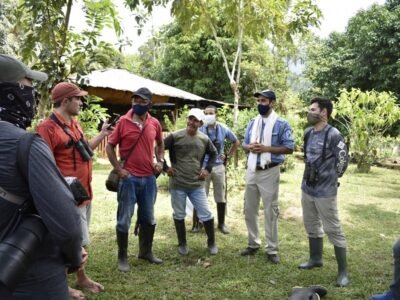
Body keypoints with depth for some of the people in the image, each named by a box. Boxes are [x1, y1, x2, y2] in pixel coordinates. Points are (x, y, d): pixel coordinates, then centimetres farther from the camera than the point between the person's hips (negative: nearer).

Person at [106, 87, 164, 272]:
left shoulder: (155, 123, 3)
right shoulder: (123, 122, -8)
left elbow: (160, 144, 20)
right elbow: (110, 146, -3)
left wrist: (160, 161, 5)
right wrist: (118, 169, -10)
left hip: (149, 178, 4)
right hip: (129, 178, -4)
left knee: (148, 218, 16)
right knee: (124, 220, 3)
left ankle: (146, 252, 33)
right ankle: (122, 257, 18)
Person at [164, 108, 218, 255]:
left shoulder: (204, 139, 2)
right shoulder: (175, 136, -8)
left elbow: (213, 154, 19)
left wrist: (208, 169, 7)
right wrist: (165, 167, -5)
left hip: (197, 184, 2)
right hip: (177, 184, -2)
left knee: (206, 214, 4)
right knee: (179, 215, 10)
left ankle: (212, 243, 24)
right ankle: (182, 244, 28)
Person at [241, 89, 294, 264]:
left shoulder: (281, 124, -7)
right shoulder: (252, 123, 11)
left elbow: (289, 148, -11)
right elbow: (244, 144, 14)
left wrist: (265, 148, -20)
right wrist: (250, 147, -10)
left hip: (270, 172, -6)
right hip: (252, 171, 6)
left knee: (270, 211, 3)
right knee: (249, 210, 12)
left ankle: (272, 249, 14)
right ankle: (253, 244, 28)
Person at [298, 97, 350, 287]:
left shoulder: (333, 135, -18)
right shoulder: (308, 133, 5)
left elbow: (343, 161, -11)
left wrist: (330, 179, 1)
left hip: (325, 191, -7)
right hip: (307, 187, 8)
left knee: (333, 230, 0)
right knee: (311, 225, 19)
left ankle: (343, 271, 12)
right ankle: (316, 259, 38)